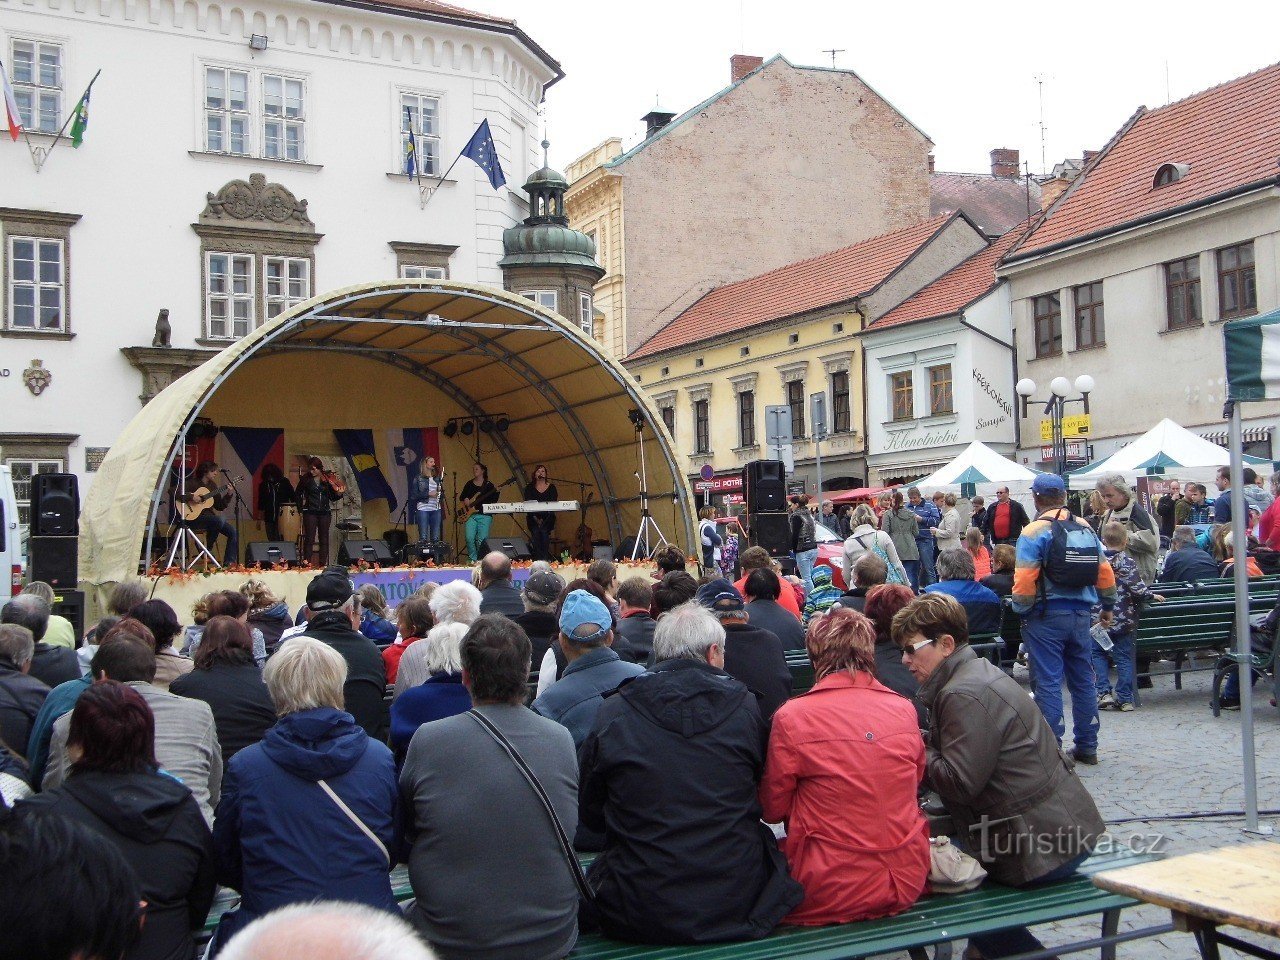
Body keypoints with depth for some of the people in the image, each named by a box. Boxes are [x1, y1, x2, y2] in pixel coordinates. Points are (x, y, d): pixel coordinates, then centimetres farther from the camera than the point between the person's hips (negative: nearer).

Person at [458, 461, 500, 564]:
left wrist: (496, 493, -16)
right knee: (469, 538, -13)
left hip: (485, 516, -2)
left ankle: (481, 560, 7)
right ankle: (473, 560, 3)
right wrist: (465, 501, 3)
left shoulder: (489, 485, 6)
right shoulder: (469, 484, 14)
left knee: (482, 540, -10)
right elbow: (461, 497, 23)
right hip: (471, 515, 2)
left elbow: (494, 502, 0)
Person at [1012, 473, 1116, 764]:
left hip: (1046, 617, -6)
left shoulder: (1033, 532, -12)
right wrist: (1107, 607, 21)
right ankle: (1087, 746, 21)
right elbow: (1105, 573, 10)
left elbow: (1024, 581, -18)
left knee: (1048, 683, -1)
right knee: (1083, 680, 13)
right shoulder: (1086, 528, 7)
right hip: (1081, 615, 6)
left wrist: (1022, 612, -4)